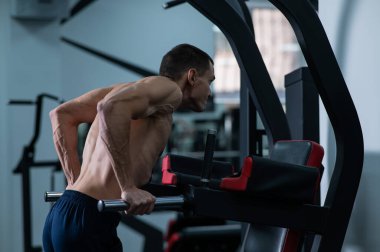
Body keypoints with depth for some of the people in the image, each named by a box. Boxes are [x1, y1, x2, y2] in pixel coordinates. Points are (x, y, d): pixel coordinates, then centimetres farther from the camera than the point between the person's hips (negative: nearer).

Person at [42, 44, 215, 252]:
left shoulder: (133, 89, 21)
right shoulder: (169, 89, -3)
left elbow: (62, 114, 20)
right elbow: (111, 107, -24)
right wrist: (129, 187, -21)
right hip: (90, 221, -9)